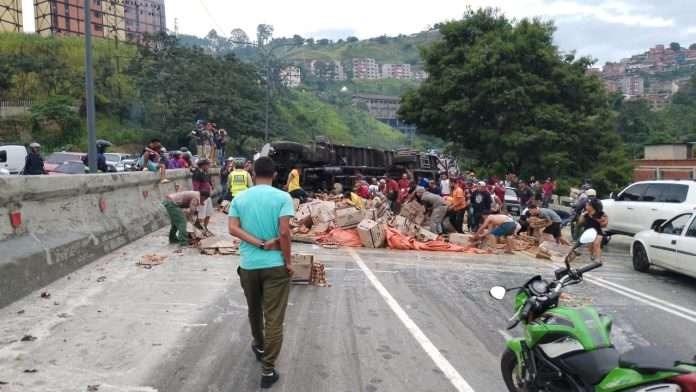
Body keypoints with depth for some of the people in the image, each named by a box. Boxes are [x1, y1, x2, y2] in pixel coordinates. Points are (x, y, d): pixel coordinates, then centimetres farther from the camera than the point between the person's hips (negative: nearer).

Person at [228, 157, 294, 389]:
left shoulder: (239, 198, 3)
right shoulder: (282, 197, -8)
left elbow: (233, 228, -9)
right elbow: (284, 232, -16)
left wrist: (259, 243, -11)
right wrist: (289, 261, -7)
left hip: (249, 264, 4)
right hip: (275, 265, -3)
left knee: (254, 311, 25)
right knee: (274, 318, 2)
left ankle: (259, 347, 47)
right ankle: (268, 370, 4)